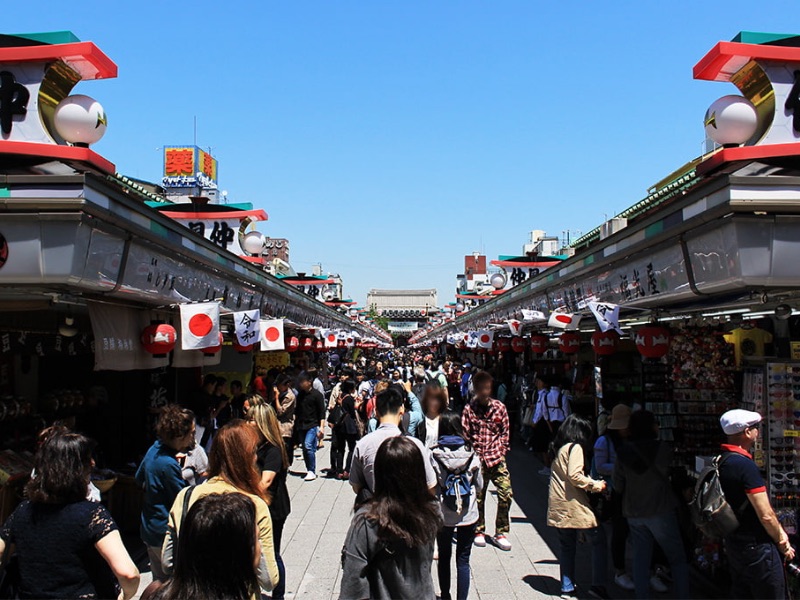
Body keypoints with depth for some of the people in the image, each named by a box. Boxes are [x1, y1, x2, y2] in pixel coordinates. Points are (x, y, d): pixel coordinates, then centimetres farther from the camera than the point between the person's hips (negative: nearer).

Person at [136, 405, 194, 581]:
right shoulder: (168, 465, -27)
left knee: (159, 583, 21)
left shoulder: (155, 449, 0)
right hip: (166, 534, -9)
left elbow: (139, 478, 18)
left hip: (149, 530, 9)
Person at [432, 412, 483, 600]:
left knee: (444, 557, 19)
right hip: (468, 514, 0)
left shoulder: (434, 455, -14)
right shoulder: (471, 453, -9)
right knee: (463, 560, 8)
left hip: (443, 515, 0)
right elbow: (479, 484, 1)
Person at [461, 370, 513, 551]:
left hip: (496, 458, 1)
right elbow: (465, 435, 0)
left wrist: (498, 451, -2)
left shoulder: (500, 407, 3)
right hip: (477, 460, -1)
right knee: (478, 496, 7)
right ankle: (479, 531, 27)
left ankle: (500, 533, 12)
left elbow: (505, 433, 8)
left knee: (506, 494, -5)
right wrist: (475, 455, -7)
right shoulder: (469, 409, -1)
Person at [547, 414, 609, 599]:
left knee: (567, 546, 13)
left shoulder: (559, 448, 15)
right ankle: (597, 585, -2)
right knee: (598, 539, 1)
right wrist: (596, 485, -10)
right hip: (574, 505, -8)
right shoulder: (575, 447, -10)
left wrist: (591, 482, 15)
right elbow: (574, 475, -20)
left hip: (558, 506, 8)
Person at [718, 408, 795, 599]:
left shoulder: (722, 461, 6)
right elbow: (765, 515, -21)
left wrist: (779, 532, 7)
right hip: (756, 547, -9)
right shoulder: (745, 465, -22)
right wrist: (783, 544, -5)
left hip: (733, 544, 9)